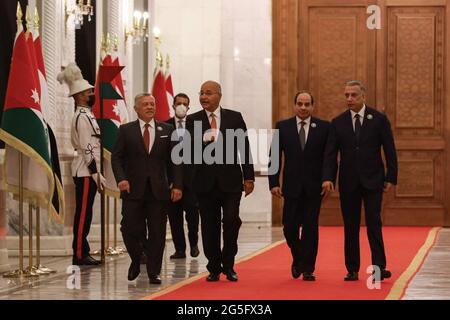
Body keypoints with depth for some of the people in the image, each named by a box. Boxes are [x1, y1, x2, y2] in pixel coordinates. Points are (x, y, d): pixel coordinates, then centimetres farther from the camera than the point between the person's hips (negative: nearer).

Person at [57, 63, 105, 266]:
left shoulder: (86, 115, 18)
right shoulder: (82, 117, -14)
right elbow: (87, 148, -19)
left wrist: (97, 173, 21)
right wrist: (96, 173, -19)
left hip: (87, 172, 10)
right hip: (86, 172, -10)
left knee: (84, 214, 11)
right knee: (83, 213, -8)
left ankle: (83, 253, 15)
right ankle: (79, 255, -6)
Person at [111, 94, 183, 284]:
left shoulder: (167, 130, 9)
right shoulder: (126, 131, 6)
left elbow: (174, 160, 7)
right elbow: (116, 157, 2)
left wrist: (177, 185, -2)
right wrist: (121, 178, -14)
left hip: (158, 190, 1)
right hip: (133, 189, -1)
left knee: (157, 233, 1)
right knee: (130, 229, -4)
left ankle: (154, 272, 10)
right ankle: (136, 261, 23)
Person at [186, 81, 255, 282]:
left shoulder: (234, 117, 5)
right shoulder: (193, 120, 5)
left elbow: (244, 148, 5)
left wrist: (249, 177, 1)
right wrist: (202, 140, -25)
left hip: (230, 180, -1)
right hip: (205, 181, 1)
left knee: (231, 221, -10)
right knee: (210, 226, 4)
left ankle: (228, 265, 7)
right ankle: (214, 268, 14)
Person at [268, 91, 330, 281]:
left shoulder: (324, 127, 2)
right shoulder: (282, 127, 4)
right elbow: (274, 157, 3)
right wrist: (273, 183, -5)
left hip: (314, 186, -1)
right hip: (292, 186, 1)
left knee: (310, 227, -1)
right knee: (290, 227, 0)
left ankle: (308, 268, 7)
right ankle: (298, 259, 26)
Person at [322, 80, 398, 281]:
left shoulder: (379, 119, 0)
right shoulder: (338, 123, 5)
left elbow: (389, 150, 1)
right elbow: (330, 154, 1)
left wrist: (391, 177, -4)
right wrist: (328, 177, -12)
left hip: (372, 181, -2)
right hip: (348, 182, 2)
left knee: (374, 223, -10)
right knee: (350, 227, 4)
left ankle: (379, 267, -11)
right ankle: (352, 270, 8)